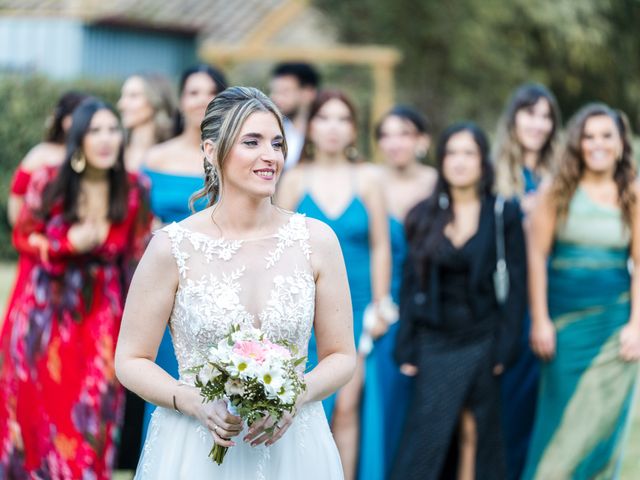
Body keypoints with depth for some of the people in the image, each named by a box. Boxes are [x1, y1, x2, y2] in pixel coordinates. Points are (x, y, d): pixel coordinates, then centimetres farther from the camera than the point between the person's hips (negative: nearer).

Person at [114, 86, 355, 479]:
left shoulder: (316, 240, -3)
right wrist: (195, 403, -17)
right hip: (197, 448, -1)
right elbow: (131, 361, -2)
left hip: (292, 446, 2)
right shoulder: (174, 247, -8)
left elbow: (342, 356, 4)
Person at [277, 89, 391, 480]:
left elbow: (380, 247, 3)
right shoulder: (295, 180, 3)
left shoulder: (367, 178, 2)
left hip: (354, 306, 0)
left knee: (346, 405, -6)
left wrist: (379, 306, 0)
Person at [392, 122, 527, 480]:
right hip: (435, 342, 1)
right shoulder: (425, 216, 5)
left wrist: (504, 347, -9)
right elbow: (411, 285, 5)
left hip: (481, 340, -1)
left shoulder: (504, 215, -1)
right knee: (426, 435, -3)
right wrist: (406, 349, 0)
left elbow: (517, 286, -3)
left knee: (477, 435, 4)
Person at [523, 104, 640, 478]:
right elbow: (537, 256, -2)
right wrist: (540, 321, -6)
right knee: (561, 416, 1)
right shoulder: (558, 192, 0)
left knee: (603, 418, 1)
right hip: (563, 319, -1)